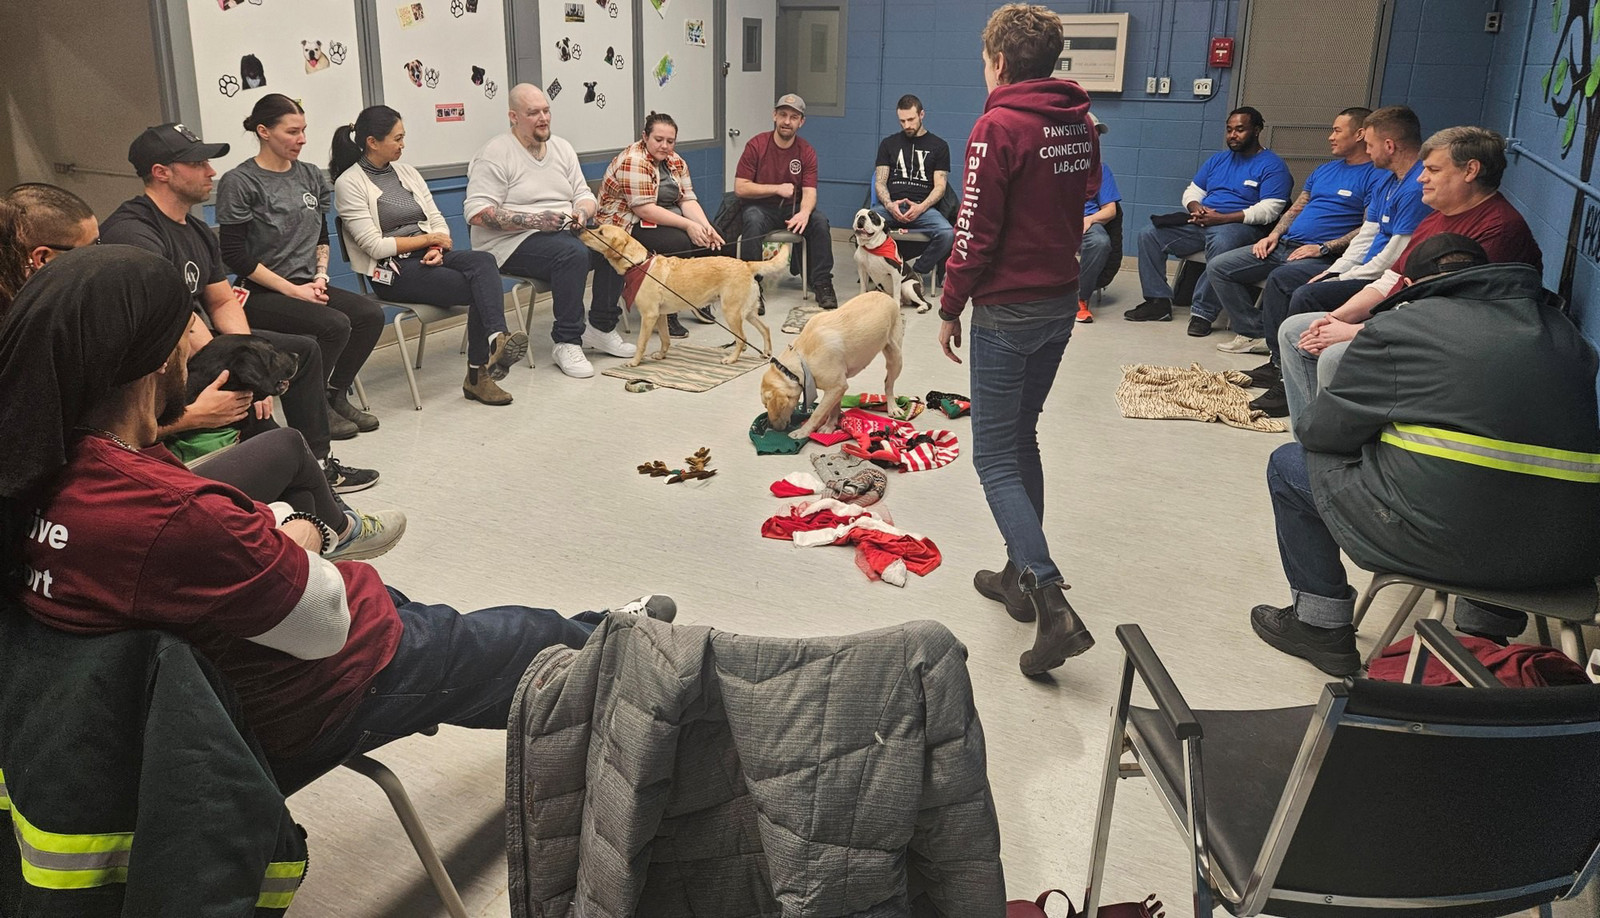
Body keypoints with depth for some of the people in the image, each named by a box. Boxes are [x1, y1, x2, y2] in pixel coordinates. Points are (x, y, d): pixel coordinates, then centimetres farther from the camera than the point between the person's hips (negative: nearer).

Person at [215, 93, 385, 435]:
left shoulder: (310, 175, 12)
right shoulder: (239, 182, -7)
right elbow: (234, 255, -12)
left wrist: (320, 276, 1)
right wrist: (292, 290, -15)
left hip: (307, 287, 6)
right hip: (262, 295, -6)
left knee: (371, 313, -19)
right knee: (335, 324, -29)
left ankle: (335, 395, -2)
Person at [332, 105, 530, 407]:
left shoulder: (406, 172, 17)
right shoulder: (350, 183, -3)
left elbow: (438, 222, 15)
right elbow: (376, 246, -11)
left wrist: (437, 249, -8)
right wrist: (429, 239, -5)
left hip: (429, 257, 6)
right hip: (393, 269, -5)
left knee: (484, 261, -29)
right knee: (482, 289, -27)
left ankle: (497, 340, -43)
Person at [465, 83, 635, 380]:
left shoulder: (562, 148, 14)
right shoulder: (494, 155, -8)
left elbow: (584, 194, 17)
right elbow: (477, 213, -16)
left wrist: (582, 212, -10)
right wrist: (535, 220, -24)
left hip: (564, 232, 7)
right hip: (512, 243, -7)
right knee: (573, 253, -35)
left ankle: (601, 328, -1)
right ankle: (566, 343, -25)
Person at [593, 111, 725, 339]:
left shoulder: (675, 161, 7)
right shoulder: (633, 160, -19)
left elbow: (687, 200, 2)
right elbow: (644, 209, -25)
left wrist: (705, 226, -18)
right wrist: (688, 225, -28)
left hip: (665, 220, 8)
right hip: (628, 225, -8)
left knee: (713, 240, -7)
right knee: (679, 242, -30)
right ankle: (666, 313, -19)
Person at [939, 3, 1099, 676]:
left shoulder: (999, 127, -16)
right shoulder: (1080, 124, 8)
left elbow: (975, 231, -16)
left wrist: (950, 308, -6)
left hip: (1007, 311, -8)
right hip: (1062, 301, 8)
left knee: (996, 459, -3)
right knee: (1022, 439, 20)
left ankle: (1052, 604, -13)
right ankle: (1020, 575, 28)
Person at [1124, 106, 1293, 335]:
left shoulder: (1272, 165, 0)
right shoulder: (1218, 159, 22)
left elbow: (1268, 210, -12)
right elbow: (1192, 191, 25)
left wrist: (1221, 218, -20)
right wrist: (1195, 207, -3)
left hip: (1238, 226, -7)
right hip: (1201, 223, 7)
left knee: (1221, 242, -43)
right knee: (1149, 234, -9)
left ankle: (1203, 313, -36)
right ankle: (1158, 301, -11)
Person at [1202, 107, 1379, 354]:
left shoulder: (1377, 176, -3)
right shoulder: (1324, 170, 24)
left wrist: (1324, 248, -18)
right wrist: (1274, 235, 7)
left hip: (1322, 256, -9)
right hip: (1284, 245, 9)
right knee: (1217, 267, -3)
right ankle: (1253, 333, -4)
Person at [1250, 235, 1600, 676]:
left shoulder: (1399, 325, 2)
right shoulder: (1563, 329, 17)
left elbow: (1320, 428, 4)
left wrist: (1304, 422, 28)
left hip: (1439, 538, -6)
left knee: (1290, 464, 16)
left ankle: (1321, 626, 21)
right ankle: (1487, 627, 38)